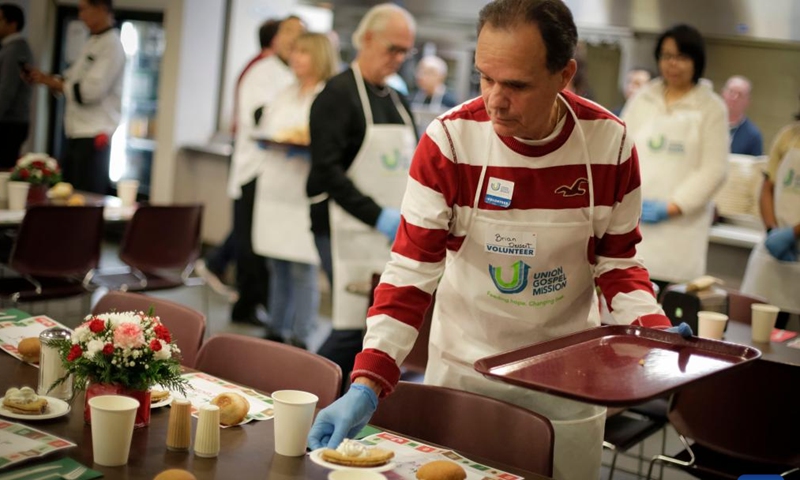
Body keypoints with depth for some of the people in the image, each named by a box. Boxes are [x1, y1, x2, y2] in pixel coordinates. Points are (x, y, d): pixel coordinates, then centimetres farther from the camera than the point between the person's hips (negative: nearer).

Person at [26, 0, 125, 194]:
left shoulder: (112, 45, -13)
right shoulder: (93, 42, 17)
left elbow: (91, 90, -22)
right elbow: (73, 80, 21)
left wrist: (53, 82, -12)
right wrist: (46, 78, 4)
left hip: (94, 137, -9)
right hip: (77, 134, 9)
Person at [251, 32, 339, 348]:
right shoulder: (287, 94, 19)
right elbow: (267, 129, 24)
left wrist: (308, 141, -24)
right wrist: (268, 139, 3)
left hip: (306, 192, -7)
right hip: (275, 190, 7)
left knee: (302, 268, -4)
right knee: (278, 266, 12)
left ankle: (299, 337, 4)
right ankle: (277, 329, 22)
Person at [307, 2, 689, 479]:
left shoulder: (610, 141, -13)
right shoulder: (450, 139, -19)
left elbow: (617, 260, 0)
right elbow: (410, 271, -18)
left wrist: (655, 332, -19)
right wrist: (367, 384, -28)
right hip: (464, 368, -1)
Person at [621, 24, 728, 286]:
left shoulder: (712, 108, 3)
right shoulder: (642, 99, 11)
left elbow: (713, 169, -2)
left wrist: (672, 207, -11)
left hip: (680, 222, -2)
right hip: (631, 215, 2)